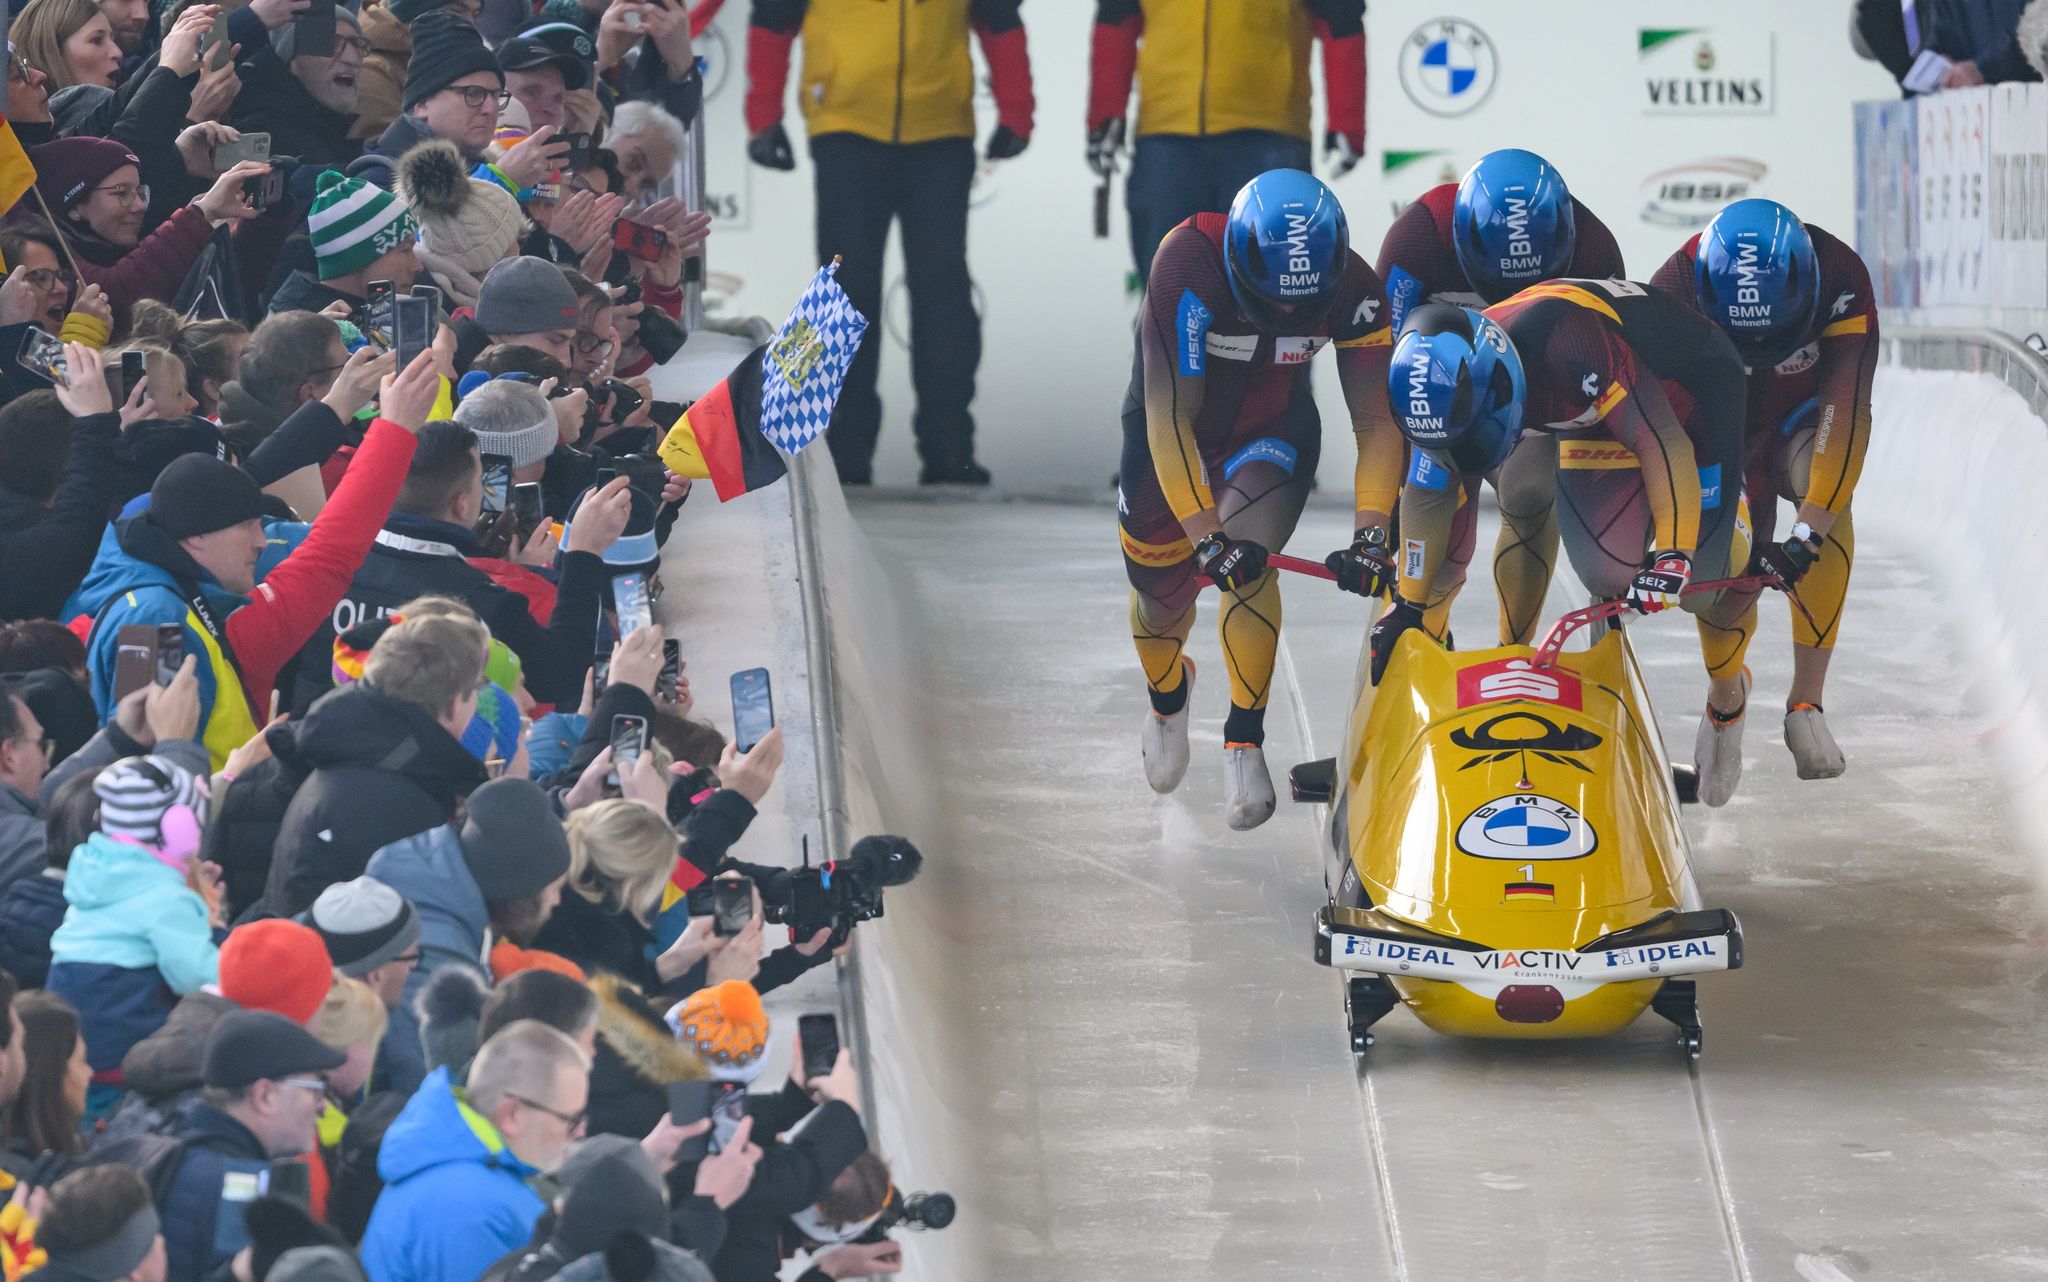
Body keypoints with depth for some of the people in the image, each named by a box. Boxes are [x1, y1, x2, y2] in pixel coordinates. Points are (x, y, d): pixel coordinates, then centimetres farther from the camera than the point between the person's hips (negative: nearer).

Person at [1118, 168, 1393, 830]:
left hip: (1272, 434, 1)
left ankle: (1244, 744, -16)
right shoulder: (1190, 267, -37)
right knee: (1162, 592, 10)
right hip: (1172, 434, -1)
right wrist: (1205, 535, -42)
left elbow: (1376, 419, -19)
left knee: (1247, 564, -26)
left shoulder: (1353, 290, -27)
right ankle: (1167, 697, 45)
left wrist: (1371, 526, -32)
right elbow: (1170, 419, -37)